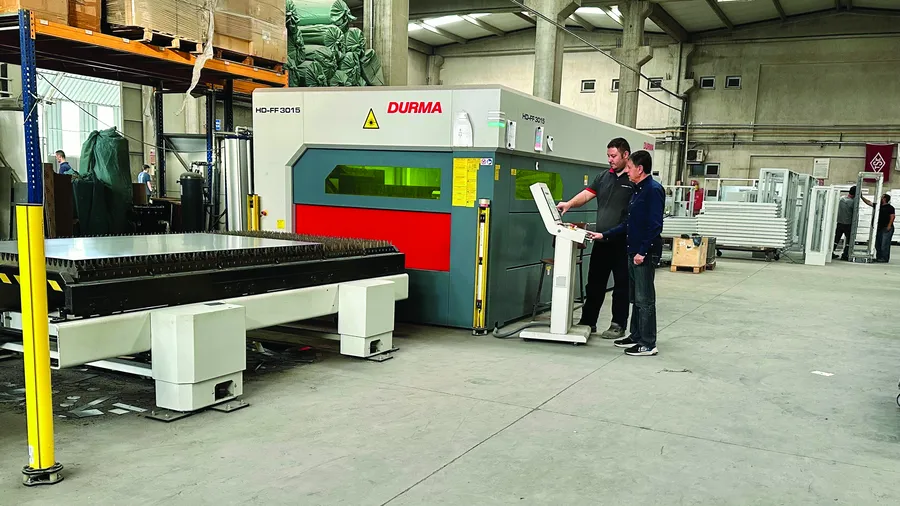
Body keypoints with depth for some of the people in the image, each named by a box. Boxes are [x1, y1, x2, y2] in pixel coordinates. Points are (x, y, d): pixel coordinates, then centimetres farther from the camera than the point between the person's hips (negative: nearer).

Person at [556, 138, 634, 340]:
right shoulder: (603, 177, 13)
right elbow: (587, 194, 4)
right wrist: (569, 204, -15)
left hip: (623, 242, -6)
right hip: (601, 240, 6)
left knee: (622, 285, 5)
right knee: (594, 283, 11)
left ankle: (618, 325, 15)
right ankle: (588, 322, 21)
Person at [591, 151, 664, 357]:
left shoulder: (653, 190, -13)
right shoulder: (638, 191, 17)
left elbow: (655, 225, -20)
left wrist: (643, 252, -22)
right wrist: (604, 235, 16)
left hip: (646, 254, -10)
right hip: (634, 252, 10)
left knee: (645, 300, -4)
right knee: (636, 298, 16)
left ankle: (648, 344, 3)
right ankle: (636, 337, 26)